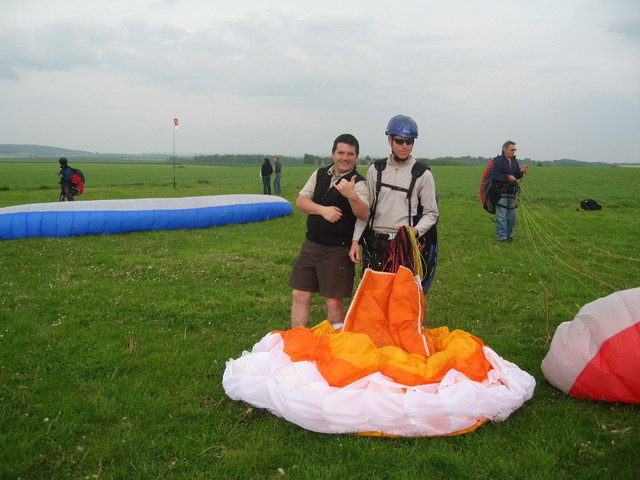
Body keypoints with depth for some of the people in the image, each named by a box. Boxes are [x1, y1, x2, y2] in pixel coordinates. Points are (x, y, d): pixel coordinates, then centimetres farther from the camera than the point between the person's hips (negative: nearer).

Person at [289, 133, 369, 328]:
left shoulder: (358, 183, -9)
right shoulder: (320, 174, 8)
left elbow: (364, 215, -25)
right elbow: (300, 201, 0)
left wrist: (351, 195, -44)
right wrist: (323, 210, -17)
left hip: (338, 250, -5)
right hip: (311, 244, 5)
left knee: (334, 302, 1)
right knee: (300, 295, 9)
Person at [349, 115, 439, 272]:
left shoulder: (422, 174, 2)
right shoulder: (375, 170, 9)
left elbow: (431, 213, 4)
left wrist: (416, 230, -15)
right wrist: (355, 240, 2)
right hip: (374, 244, 3)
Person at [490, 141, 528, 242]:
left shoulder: (514, 161, 14)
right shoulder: (498, 161, -11)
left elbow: (517, 176, 19)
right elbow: (494, 175, -19)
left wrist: (521, 172, -2)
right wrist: (507, 177, -24)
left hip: (511, 192, 8)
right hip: (501, 192, -8)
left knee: (511, 215, 13)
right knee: (501, 216, -3)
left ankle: (509, 234, 26)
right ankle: (502, 237, 4)